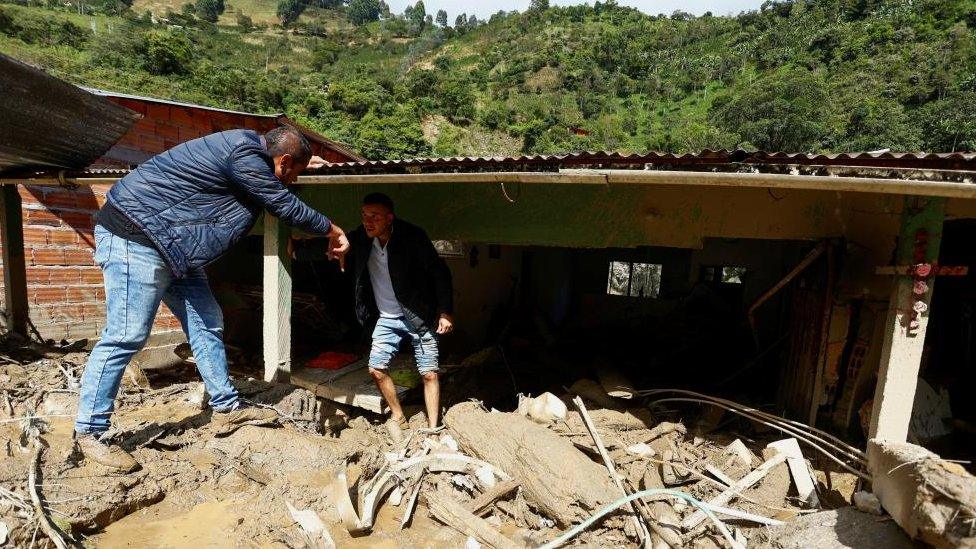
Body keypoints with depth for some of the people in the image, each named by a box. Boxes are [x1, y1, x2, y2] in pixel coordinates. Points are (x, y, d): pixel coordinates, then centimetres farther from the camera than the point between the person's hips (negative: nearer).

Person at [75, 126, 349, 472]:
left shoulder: (246, 147, 9)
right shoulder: (244, 155, -20)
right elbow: (287, 207, -16)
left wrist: (299, 163, 38)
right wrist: (333, 232, -4)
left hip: (172, 244, 10)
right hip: (135, 237, -10)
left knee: (205, 322, 6)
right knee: (127, 336, -8)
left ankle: (227, 408, 13)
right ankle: (89, 431, 7)